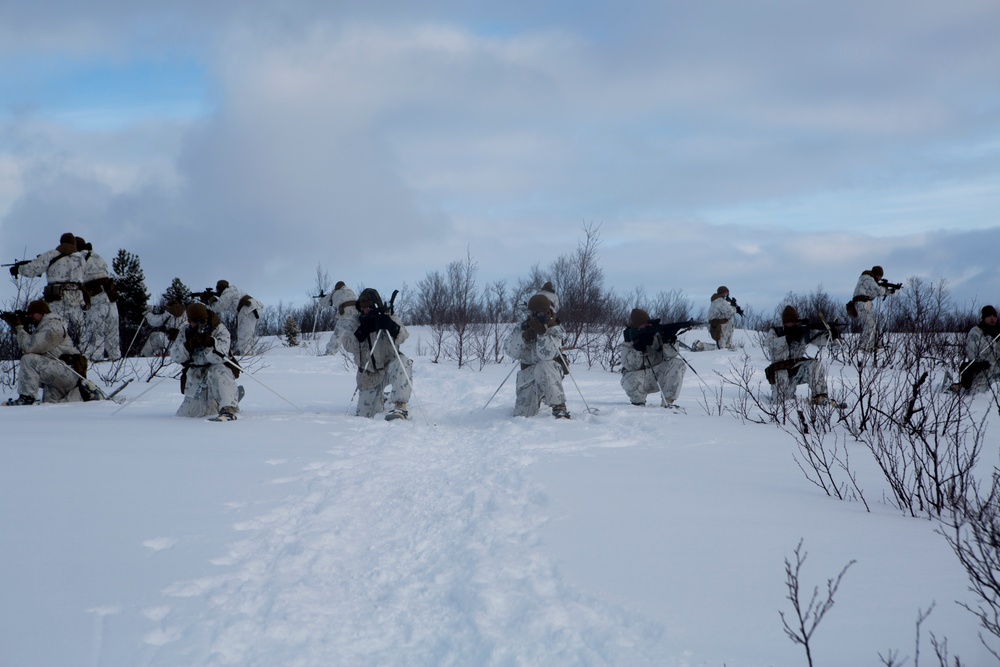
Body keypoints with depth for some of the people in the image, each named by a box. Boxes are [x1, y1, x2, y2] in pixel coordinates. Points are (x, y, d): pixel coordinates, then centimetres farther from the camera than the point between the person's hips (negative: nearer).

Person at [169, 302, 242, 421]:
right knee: (185, 415, 8)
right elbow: (175, 356, -9)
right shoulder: (185, 332, 0)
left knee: (216, 371, -41)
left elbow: (219, 357, -27)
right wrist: (188, 345, -26)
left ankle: (229, 410, -47)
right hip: (196, 379, 6)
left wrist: (208, 342, -42)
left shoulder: (220, 330, -13)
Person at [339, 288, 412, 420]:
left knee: (403, 364, -38)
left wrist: (391, 327, -41)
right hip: (369, 374, 2)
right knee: (364, 414, 5)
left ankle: (400, 407, -41)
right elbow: (347, 345, -13)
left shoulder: (388, 318, -4)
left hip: (389, 365, -2)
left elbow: (402, 337, -20)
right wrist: (362, 331, -29)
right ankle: (380, 399, 40)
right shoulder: (354, 321, -1)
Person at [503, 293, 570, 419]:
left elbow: (547, 354, -26)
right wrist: (524, 336, -24)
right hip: (528, 373, 4)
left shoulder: (555, 330, -11)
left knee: (543, 367, -41)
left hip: (551, 370, -4)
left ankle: (559, 408, -40)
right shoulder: (522, 328, -1)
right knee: (522, 414, -2)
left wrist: (542, 332, -34)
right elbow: (510, 352, -11)